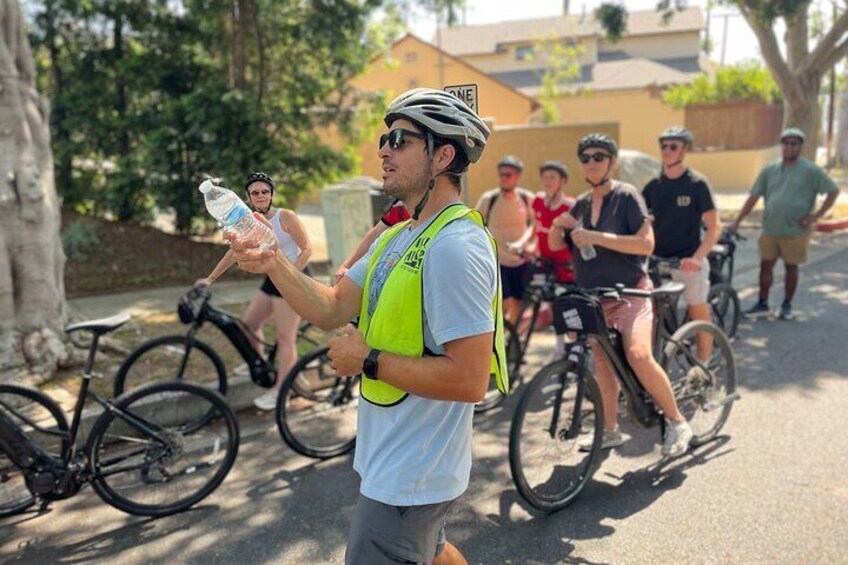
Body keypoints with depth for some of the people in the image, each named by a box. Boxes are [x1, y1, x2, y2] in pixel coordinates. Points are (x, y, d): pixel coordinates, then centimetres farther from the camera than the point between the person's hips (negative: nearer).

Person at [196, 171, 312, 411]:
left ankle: (279, 390, 1)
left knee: (285, 337, -6)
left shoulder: (285, 217, -14)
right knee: (249, 324, 13)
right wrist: (210, 278, 9)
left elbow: (307, 249, -14)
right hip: (272, 279, 8)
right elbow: (233, 253, 10)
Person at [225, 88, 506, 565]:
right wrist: (274, 264, -11)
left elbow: (470, 378, -28)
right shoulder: (398, 237, 7)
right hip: (397, 459, 10)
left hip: (410, 477, -10)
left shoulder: (454, 247, -24)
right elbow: (333, 309, 4)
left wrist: (369, 361, -21)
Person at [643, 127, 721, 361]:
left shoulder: (697, 184, -7)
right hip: (657, 261, 4)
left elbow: (714, 227, -10)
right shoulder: (654, 185, 5)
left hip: (688, 261, -3)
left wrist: (697, 258, -24)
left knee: (699, 315, 8)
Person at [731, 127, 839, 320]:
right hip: (770, 229, 3)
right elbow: (753, 197, 6)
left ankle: (787, 306, 21)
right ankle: (762, 304, 16)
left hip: (795, 230, -3)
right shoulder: (769, 170, 5)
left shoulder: (811, 170, -4)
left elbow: (833, 191, -3)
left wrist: (817, 216, -11)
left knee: (791, 267, 8)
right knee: (765, 265, 6)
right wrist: (737, 222, 1)